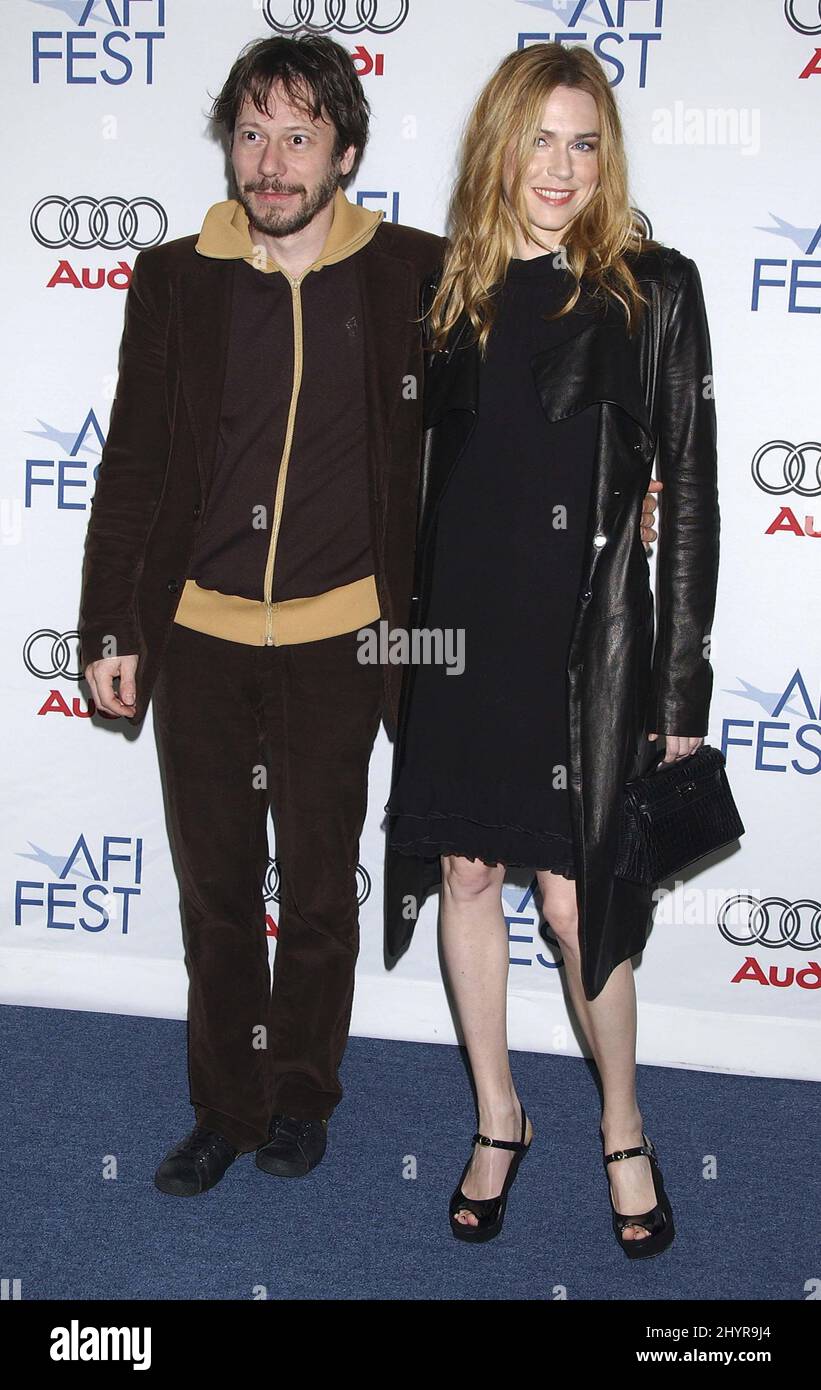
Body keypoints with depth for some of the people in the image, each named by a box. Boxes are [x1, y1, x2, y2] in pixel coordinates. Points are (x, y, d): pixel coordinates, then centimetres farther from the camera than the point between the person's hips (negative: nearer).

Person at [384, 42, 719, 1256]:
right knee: (465, 874, 10)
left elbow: (689, 492, -4)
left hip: (585, 640, -4)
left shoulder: (652, 289, -4)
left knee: (575, 897, -1)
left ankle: (624, 1130, 25)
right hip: (458, 623, 4)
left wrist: (682, 682, -7)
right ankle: (498, 1121, 30)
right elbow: (419, 471, 10)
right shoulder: (452, 288, 6)